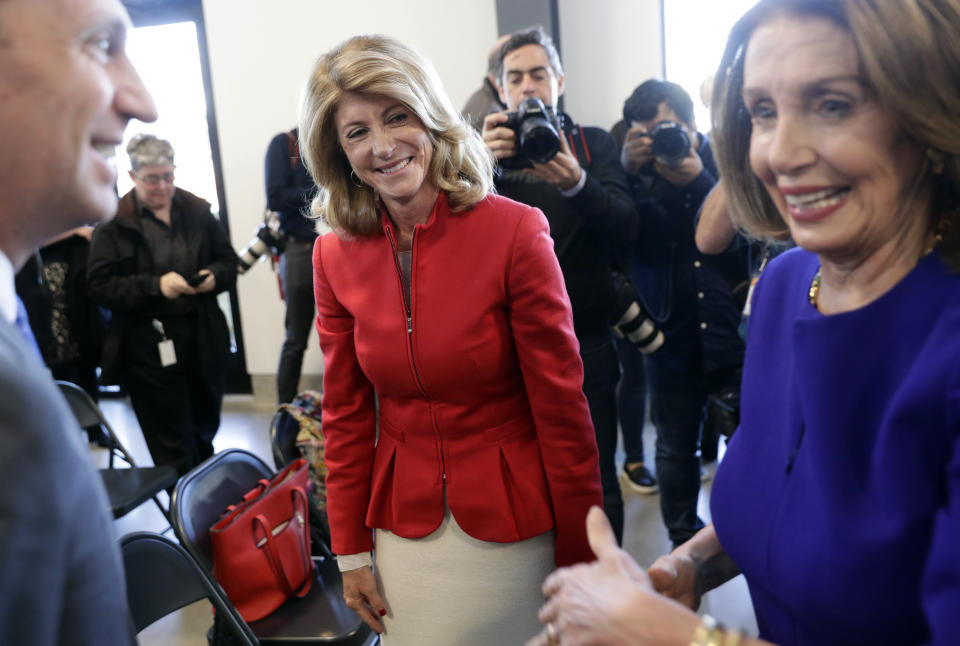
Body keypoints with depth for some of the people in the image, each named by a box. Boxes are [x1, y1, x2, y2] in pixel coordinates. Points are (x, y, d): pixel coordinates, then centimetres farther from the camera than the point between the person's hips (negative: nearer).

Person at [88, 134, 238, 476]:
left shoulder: (197, 211, 7)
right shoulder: (113, 223, -5)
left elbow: (229, 261, 15)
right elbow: (100, 286, -10)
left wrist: (214, 276, -8)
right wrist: (156, 285, -21)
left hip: (203, 341, 4)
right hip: (149, 347, -4)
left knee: (205, 429, 19)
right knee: (173, 447, 2)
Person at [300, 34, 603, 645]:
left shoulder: (516, 232, -16)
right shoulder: (335, 255, -4)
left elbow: (562, 407, -12)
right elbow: (347, 415, 4)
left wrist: (580, 557, -8)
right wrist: (352, 550, 5)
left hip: (512, 521, -3)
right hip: (404, 521, 3)